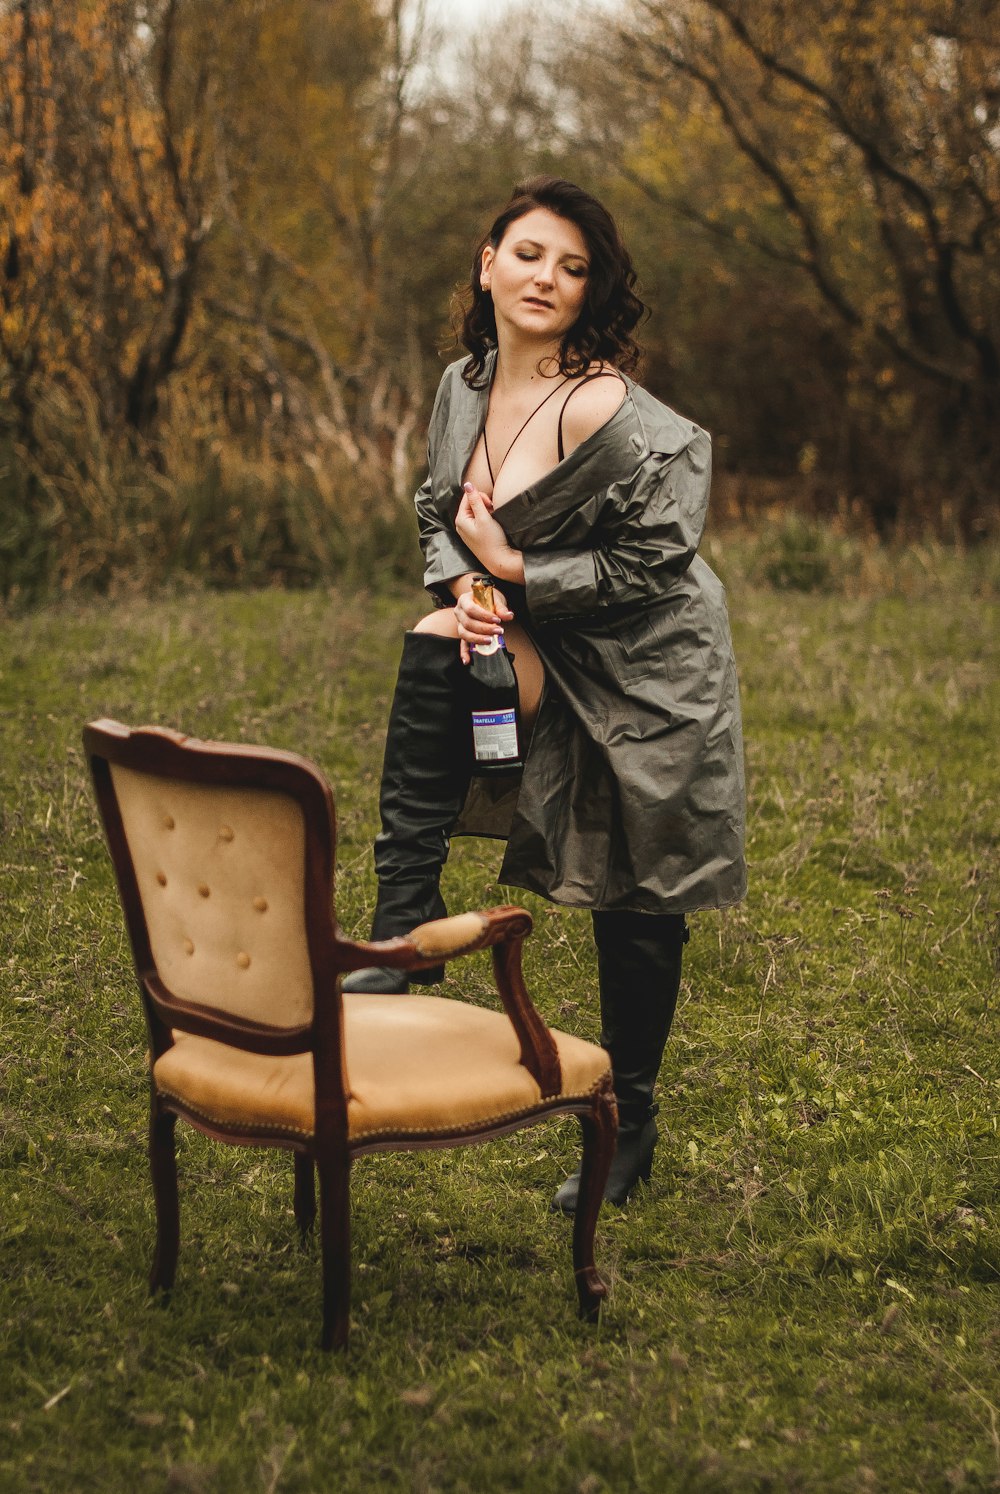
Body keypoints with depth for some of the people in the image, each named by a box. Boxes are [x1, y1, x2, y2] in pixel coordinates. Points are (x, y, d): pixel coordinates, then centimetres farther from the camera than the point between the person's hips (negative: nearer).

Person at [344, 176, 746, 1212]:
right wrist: (465, 586, -11)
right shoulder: (465, 385, -1)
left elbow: (651, 562, -21)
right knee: (432, 657, -23)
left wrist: (517, 575, -18)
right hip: (544, 649, 6)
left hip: (648, 671, -6)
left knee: (636, 909, 3)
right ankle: (403, 931, -17)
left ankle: (628, 1124, 22)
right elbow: (439, 511, 10)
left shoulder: (607, 412, -25)